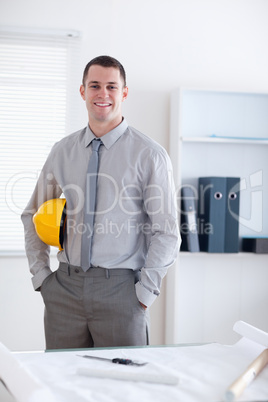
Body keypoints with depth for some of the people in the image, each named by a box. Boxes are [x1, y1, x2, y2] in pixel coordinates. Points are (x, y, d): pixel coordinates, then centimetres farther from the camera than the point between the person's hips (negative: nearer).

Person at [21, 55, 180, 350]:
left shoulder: (149, 155, -4)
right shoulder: (62, 151, 8)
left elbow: (166, 232, -5)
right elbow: (34, 215, 17)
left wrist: (145, 291, -9)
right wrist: (40, 274, 8)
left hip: (119, 288, -3)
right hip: (65, 286, 3)